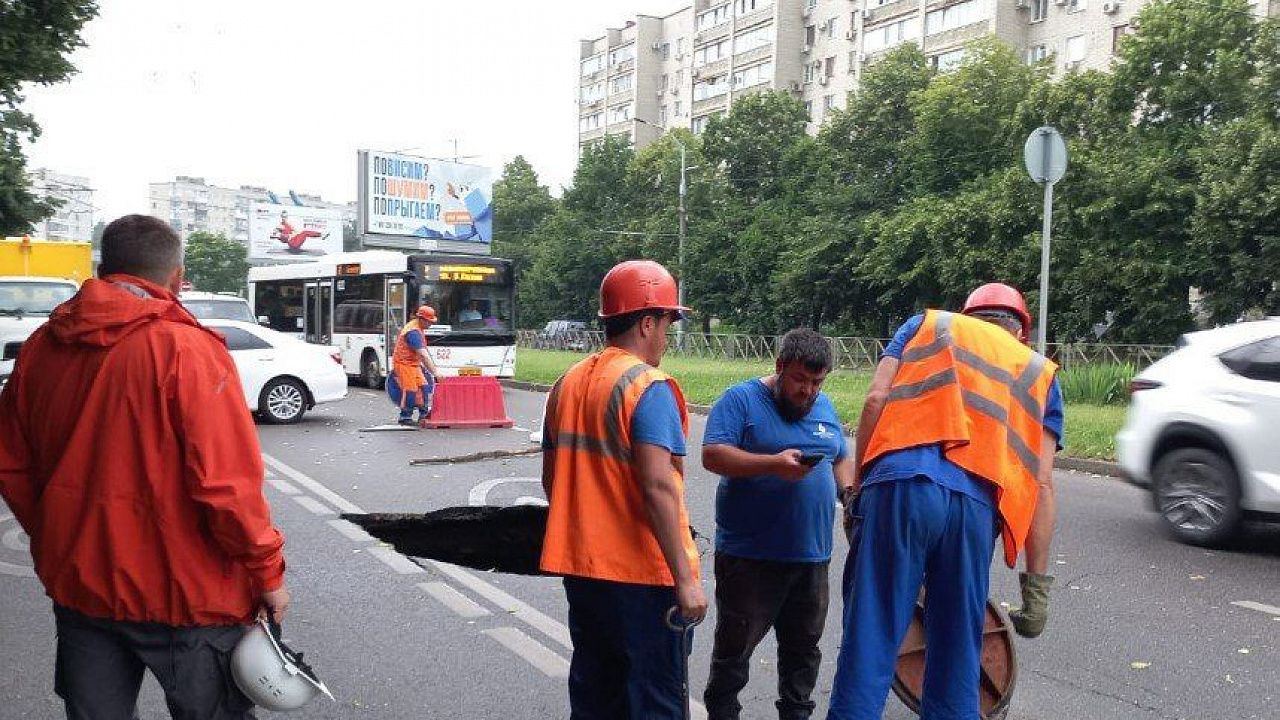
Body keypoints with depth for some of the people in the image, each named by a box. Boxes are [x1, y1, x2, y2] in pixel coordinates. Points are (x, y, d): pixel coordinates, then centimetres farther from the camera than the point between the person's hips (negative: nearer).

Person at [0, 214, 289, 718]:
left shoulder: (41, 346, 1)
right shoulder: (185, 347, -18)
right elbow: (227, 482, -22)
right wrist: (267, 572, -10)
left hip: (77, 584, 5)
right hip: (182, 593, -5)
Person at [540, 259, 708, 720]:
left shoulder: (568, 383, 9)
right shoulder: (649, 387, -15)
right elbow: (657, 487, -24)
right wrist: (685, 578, -21)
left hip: (582, 567, 8)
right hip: (642, 574, -7)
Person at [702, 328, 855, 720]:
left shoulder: (824, 406, 14)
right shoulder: (741, 400, -7)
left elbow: (842, 458, 23)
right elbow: (713, 455, -17)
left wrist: (849, 490, 2)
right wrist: (773, 463, -26)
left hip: (812, 555, 6)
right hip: (749, 553, -6)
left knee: (804, 644, 16)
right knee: (736, 644, 2)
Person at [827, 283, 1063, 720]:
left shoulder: (928, 325, 24)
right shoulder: (1040, 373, 26)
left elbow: (876, 400, 8)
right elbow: (1041, 483, 16)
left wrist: (857, 488, 10)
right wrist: (1036, 583, 15)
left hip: (899, 487, -1)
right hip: (976, 506, 2)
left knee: (868, 644, 2)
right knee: (957, 664, 13)